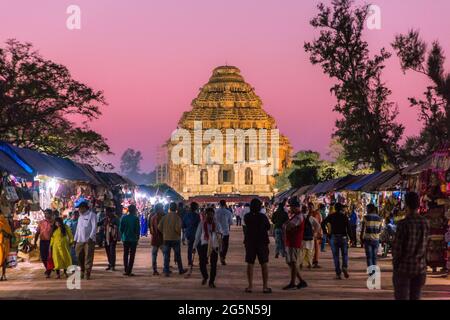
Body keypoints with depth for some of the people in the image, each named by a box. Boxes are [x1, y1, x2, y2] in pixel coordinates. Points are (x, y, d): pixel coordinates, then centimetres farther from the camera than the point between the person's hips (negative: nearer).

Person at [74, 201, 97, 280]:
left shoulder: (92, 215, -2)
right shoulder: (80, 217, 21)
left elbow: (94, 227, -10)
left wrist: (91, 237, -20)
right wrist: (75, 239, 16)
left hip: (89, 240, -7)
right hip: (80, 241, 7)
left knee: (88, 257, -6)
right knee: (79, 257, 5)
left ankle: (87, 273, -3)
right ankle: (82, 272, 19)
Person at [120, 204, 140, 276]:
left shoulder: (124, 217, 1)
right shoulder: (136, 218, -9)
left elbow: (121, 228, 2)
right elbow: (138, 229, -7)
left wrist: (122, 236, 13)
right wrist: (137, 236, 6)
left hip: (125, 238, 3)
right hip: (133, 239, -3)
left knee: (126, 254, 13)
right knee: (132, 255, 0)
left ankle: (126, 270, 11)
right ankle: (129, 271, -5)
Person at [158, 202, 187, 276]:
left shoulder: (165, 217, -1)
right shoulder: (177, 217, -12)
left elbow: (159, 227, -3)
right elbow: (177, 228, -22)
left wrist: (164, 233, 11)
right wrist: (179, 234, -3)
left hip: (166, 239, 2)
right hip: (175, 239, -2)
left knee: (166, 256, 6)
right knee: (178, 255, 11)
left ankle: (166, 271, 2)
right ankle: (181, 270, 23)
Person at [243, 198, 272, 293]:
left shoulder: (247, 217, -5)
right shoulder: (263, 217, -10)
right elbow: (268, 227, 4)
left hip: (250, 242, 2)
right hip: (262, 242, -1)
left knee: (250, 264, 8)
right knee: (264, 264, 5)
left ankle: (250, 286, 5)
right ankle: (265, 286, 3)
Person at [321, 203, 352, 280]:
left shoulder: (331, 216, 3)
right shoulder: (344, 216, 1)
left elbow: (323, 223, -7)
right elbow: (348, 228, -7)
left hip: (333, 238, 0)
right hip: (343, 237, 0)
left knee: (336, 256, 4)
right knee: (345, 254, 13)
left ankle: (338, 273, 0)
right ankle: (345, 268, -12)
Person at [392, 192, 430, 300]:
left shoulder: (403, 224, -15)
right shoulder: (426, 223, 1)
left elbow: (397, 247, -12)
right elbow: (425, 245, 11)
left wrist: (395, 263, 2)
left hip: (403, 267, -5)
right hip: (420, 267, 5)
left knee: (401, 297, 1)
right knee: (415, 297, 10)